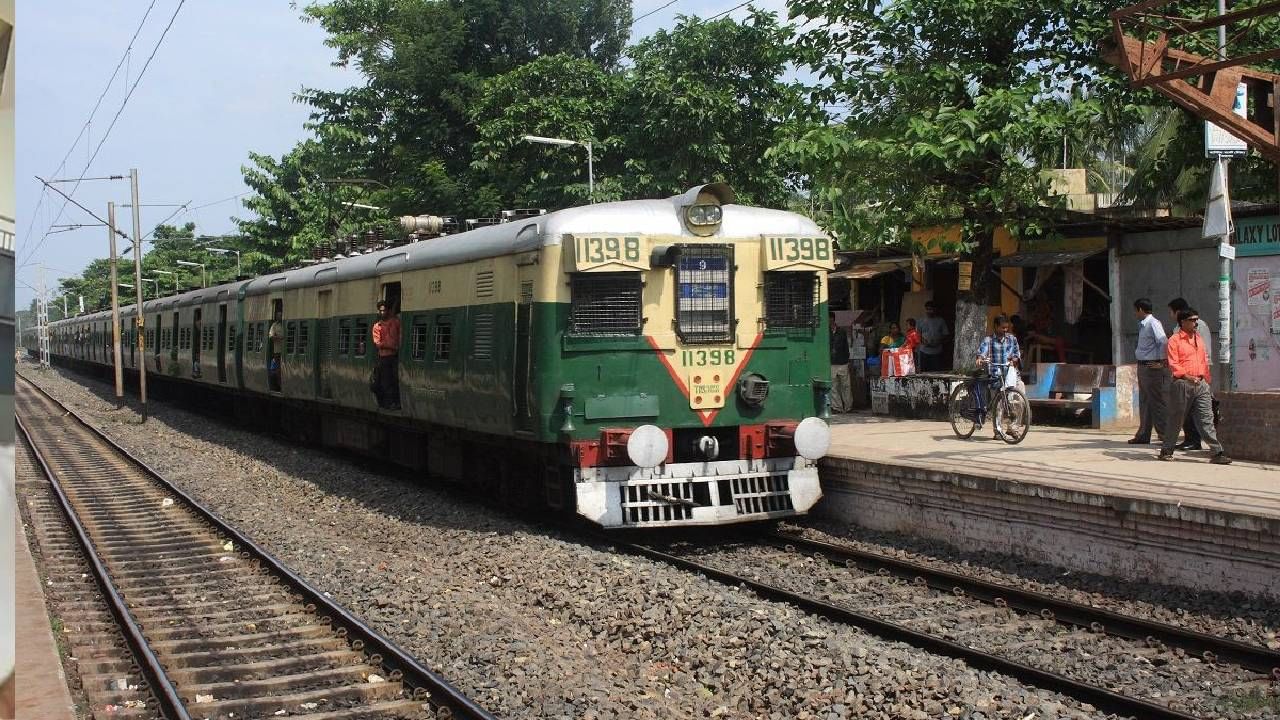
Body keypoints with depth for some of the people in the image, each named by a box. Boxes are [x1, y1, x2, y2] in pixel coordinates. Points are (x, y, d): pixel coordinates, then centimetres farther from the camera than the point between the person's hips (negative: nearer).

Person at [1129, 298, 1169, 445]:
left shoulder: (1153, 324, -15)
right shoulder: (1142, 325, 13)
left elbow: (1164, 342, -23)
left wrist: (1161, 362, -20)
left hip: (1152, 367, -10)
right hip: (1142, 366, 10)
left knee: (1157, 402, -6)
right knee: (1144, 402, 14)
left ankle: (1165, 435, -1)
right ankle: (1143, 435, 21)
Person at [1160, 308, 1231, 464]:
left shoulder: (1199, 339, 18)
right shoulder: (1174, 341, -4)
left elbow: (1204, 361, 22)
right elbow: (1173, 365, -11)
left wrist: (1206, 381, 19)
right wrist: (1187, 376, -23)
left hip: (1201, 384, 5)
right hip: (1182, 384, -5)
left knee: (1206, 419, -1)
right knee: (1175, 418, 4)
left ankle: (1218, 452, -6)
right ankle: (1166, 450, 17)